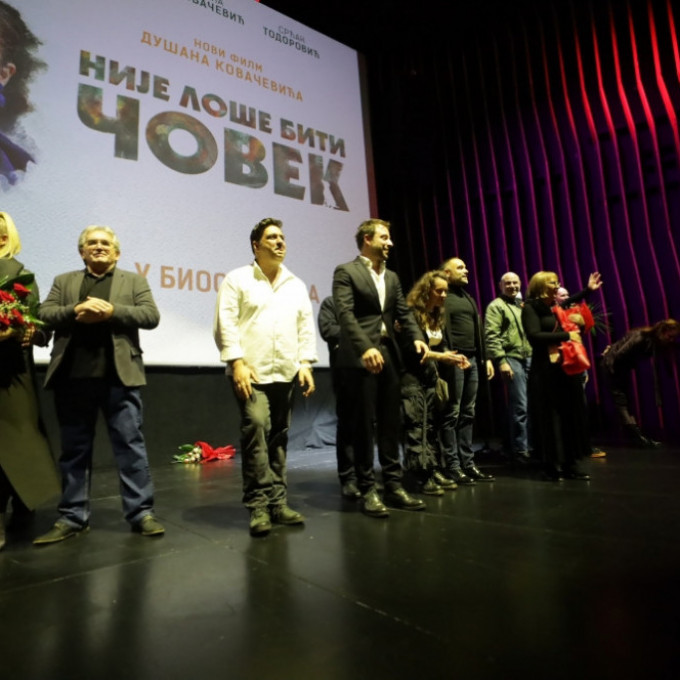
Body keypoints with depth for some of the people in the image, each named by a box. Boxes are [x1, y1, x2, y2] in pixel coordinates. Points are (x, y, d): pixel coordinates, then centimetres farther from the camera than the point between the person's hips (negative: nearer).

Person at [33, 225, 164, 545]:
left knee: (130, 444, -2)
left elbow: (151, 315, -1)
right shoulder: (63, 281, 19)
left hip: (119, 375, -2)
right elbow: (43, 314, 6)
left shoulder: (133, 280, 13)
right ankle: (73, 517, 20)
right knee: (74, 448, 9)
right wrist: (76, 311, -11)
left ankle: (141, 513, 6)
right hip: (73, 376, 3)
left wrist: (111, 310, -12)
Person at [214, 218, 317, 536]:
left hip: (285, 374, 5)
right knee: (256, 427, -17)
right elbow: (225, 323, -6)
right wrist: (236, 362, -14)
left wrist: (305, 363, 3)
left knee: (279, 437, 8)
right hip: (250, 371, -4)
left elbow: (306, 327, 13)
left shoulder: (296, 285, 15)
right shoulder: (238, 279, 2)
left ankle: (277, 503, 17)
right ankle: (259, 505, -5)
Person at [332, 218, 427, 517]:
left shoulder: (392, 277, 20)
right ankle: (367, 490, 8)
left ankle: (394, 485, 17)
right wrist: (365, 347, -25)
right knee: (365, 423, -1)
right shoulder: (346, 272, -1)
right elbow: (345, 313, -13)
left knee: (390, 423, 9)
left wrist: (416, 337, -5)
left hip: (389, 354, 6)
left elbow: (403, 312, 14)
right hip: (360, 357, -6)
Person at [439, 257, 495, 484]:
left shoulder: (468, 298, 23)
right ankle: (452, 465, 0)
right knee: (452, 414, -5)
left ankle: (468, 463, 16)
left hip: (472, 360, 8)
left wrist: (486, 358, 16)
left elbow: (479, 330, 22)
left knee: (468, 414, 9)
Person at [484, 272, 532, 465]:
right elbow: (491, 336, -12)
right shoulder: (496, 306, -1)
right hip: (511, 359, -7)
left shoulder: (522, 306, 22)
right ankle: (520, 450, 2)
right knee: (520, 407, -7)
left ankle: (531, 445, 19)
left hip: (529, 358, 7)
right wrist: (501, 360, -19)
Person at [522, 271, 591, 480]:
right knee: (551, 417, -3)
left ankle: (570, 464, 15)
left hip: (566, 367, 7)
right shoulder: (530, 308, -4)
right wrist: (566, 335, -14)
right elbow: (535, 336, -17)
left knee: (571, 415, 7)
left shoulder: (556, 307, 17)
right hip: (545, 370, -7)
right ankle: (552, 465, 6)